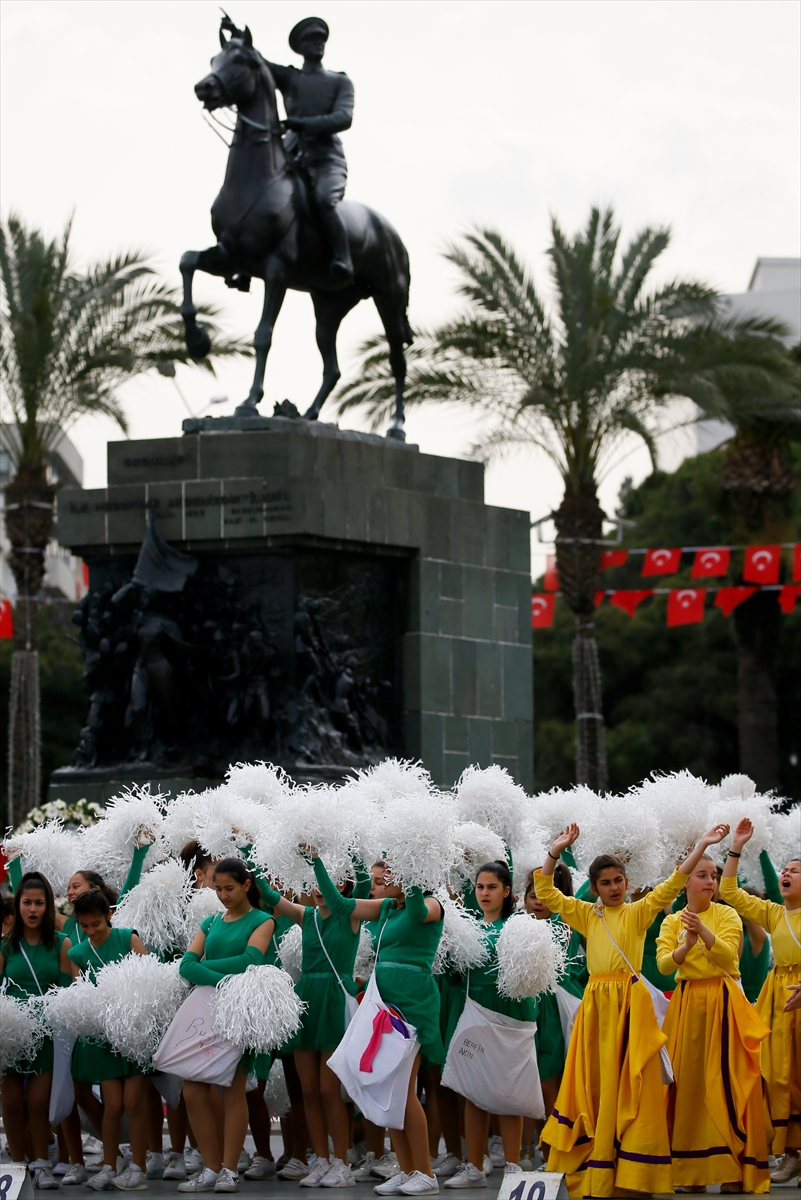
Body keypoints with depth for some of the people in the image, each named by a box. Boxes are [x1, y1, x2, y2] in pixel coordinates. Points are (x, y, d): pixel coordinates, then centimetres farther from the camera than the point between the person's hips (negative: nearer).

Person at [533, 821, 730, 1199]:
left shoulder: (639, 912, 6)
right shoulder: (586, 915, 12)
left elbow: (672, 885, -1)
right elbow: (545, 892, 10)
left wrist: (701, 847, -9)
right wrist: (556, 851, 0)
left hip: (630, 1001, -3)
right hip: (596, 1002, 3)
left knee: (630, 1084, -5)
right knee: (594, 1082, 4)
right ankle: (594, 1168, 9)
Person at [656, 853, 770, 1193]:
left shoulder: (726, 915, 2)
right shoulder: (672, 922, 9)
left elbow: (728, 955, -14)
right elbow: (663, 964, -4)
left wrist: (702, 931, -28)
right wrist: (687, 944, -21)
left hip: (722, 1002, -3)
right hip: (686, 1003, 3)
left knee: (724, 1079, -9)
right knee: (687, 1079, 0)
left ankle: (734, 1168, -9)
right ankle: (690, 1170, 5)